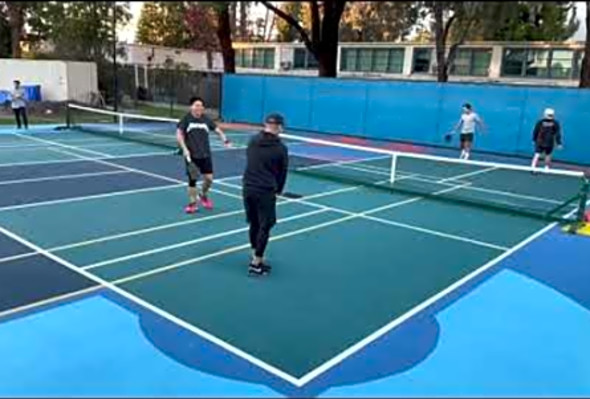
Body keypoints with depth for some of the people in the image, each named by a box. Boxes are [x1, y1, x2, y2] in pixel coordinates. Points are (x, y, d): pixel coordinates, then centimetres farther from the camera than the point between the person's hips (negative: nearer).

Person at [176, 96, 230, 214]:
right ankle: (192, 203, 16)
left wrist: (225, 140, -10)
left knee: (209, 178, -1)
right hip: (191, 155, -2)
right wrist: (184, 148, -17)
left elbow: (217, 130, 7)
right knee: (192, 179, 2)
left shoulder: (206, 119, 3)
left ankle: (203, 195, 29)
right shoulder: (186, 119, -4)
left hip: (205, 154, 2)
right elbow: (179, 134, -6)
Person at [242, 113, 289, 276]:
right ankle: (256, 263, 8)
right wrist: (278, 190, 18)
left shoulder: (252, 141, 6)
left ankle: (255, 257, 30)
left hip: (248, 188, 5)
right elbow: (282, 173, 2)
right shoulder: (281, 148, -6)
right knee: (264, 227, 5)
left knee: (254, 224, 18)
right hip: (266, 191, -5)